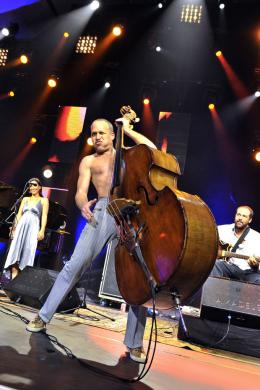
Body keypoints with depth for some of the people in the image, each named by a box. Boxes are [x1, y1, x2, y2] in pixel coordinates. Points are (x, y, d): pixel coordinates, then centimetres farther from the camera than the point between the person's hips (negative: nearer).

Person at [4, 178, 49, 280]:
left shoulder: (43, 200, 9)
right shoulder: (25, 199, 20)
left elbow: (44, 216, 0)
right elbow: (19, 214, 15)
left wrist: (42, 230, -12)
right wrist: (14, 227, 5)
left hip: (33, 226, -4)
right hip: (21, 225, 4)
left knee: (28, 250, -11)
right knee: (15, 248, -9)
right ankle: (14, 275, -15)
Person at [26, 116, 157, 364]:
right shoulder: (88, 161, 19)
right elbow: (80, 193, 7)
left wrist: (128, 130, 11)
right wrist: (83, 205, -17)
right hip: (103, 210, 0)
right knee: (75, 265, -7)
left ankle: (134, 343, 0)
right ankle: (43, 316, 10)